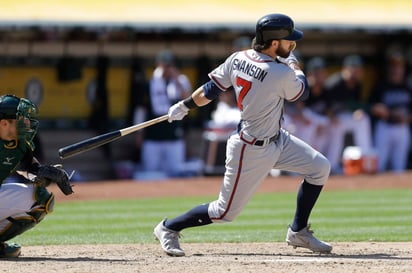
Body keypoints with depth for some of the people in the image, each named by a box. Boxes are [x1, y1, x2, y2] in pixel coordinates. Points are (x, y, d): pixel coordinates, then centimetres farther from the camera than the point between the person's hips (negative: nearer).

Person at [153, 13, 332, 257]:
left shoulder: (238, 59, -6)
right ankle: (169, 228, 21)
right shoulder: (282, 74, -28)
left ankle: (298, 232, 18)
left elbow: (210, 90, 2)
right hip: (252, 152, -9)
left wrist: (184, 106, 17)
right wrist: (293, 63, 10)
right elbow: (302, 92, -6)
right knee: (225, 212, 4)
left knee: (320, 167, 6)